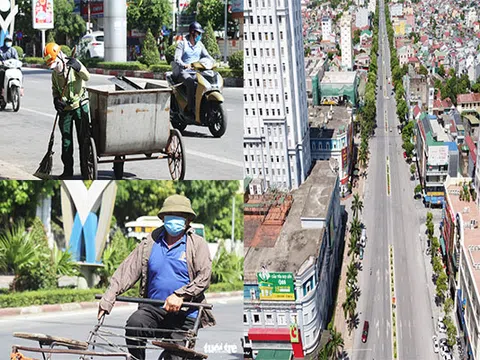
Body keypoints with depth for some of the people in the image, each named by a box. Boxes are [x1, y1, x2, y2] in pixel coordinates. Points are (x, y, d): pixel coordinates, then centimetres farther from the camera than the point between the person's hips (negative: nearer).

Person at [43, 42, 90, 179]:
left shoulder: (73, 65, -10)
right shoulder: (55, 73, 6)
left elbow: (86, 77, -25)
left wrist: (78, 67, -43)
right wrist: (56, 100, -5)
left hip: (80, 106, -5)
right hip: (65, 109, 5)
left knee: (83, 138, -2)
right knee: (66, 140, 6)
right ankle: (68, 170, 13)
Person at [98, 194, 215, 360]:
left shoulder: (198, 244, 4)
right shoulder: (150, 243, 10)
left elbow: (204, 277, -7)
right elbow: (127, 271, 3)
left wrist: (180, 295, -23)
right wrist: (107, 300, -9)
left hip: (183, 316, -1)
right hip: (153, 309, 1)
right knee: (134, 324, -29)